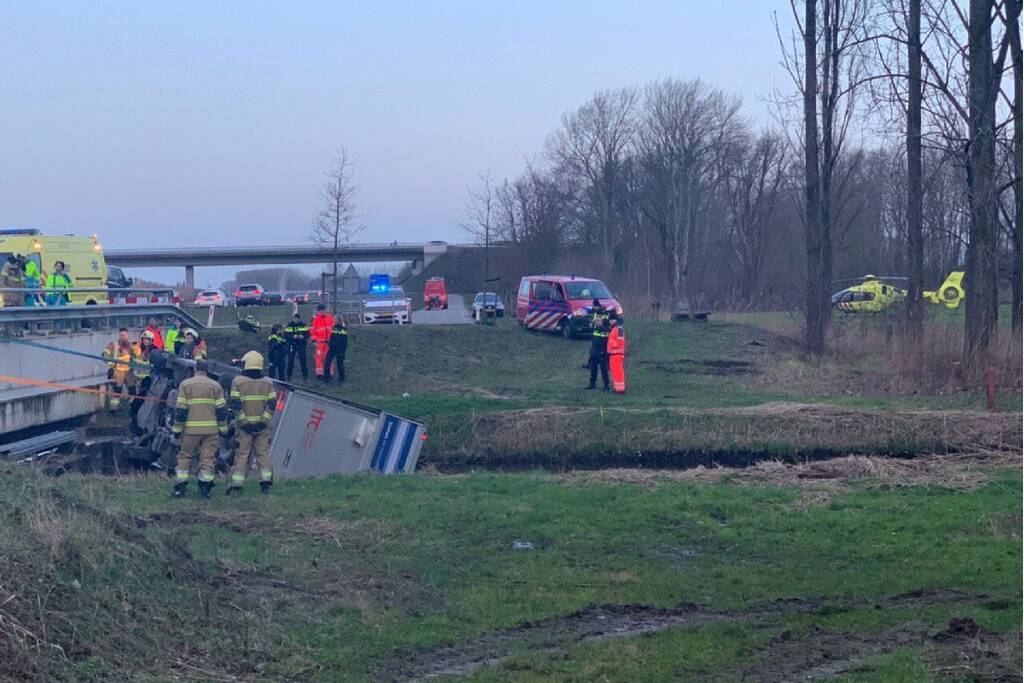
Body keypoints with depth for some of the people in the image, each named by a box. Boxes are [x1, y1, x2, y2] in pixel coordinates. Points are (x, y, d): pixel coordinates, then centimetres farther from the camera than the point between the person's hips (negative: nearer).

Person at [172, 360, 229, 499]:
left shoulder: (185, 385, 1)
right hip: (211, 429, 1)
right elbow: (221, 409, 3)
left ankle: (180, 488, 4)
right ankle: (205, 488, 1)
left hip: (191, 429, -1)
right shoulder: (215, 386, 5)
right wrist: (223, 429, 10)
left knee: (185, 457, 7)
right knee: (207, 458, 4)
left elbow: (180, 409, -2)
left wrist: (177, 429, 3)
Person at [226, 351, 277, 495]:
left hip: (244, 425, -2)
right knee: (263, 453, 9)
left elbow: (235, 405, -10)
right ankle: (266, 482, 3)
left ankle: (236, 485, 2)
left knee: (241, 455, 2)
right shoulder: (268, 383, 5)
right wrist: (263, 421, -6)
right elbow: (272, 404, -3)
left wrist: (244, 421, -9)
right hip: (262, 425, 2)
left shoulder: (237, 382, -3)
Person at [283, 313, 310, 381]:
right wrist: (293, 337, -19)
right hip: (292, 345, 0)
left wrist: (303, 336, -16)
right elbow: (286, 335, -4)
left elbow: (307, 334, 3)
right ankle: (289, 376, 6)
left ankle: (305, 375, 11)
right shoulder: (289, 326, 2)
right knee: (290, 361, -2)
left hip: (301, 345, 0)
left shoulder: (303, 325, 5)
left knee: (303, 360, 0)